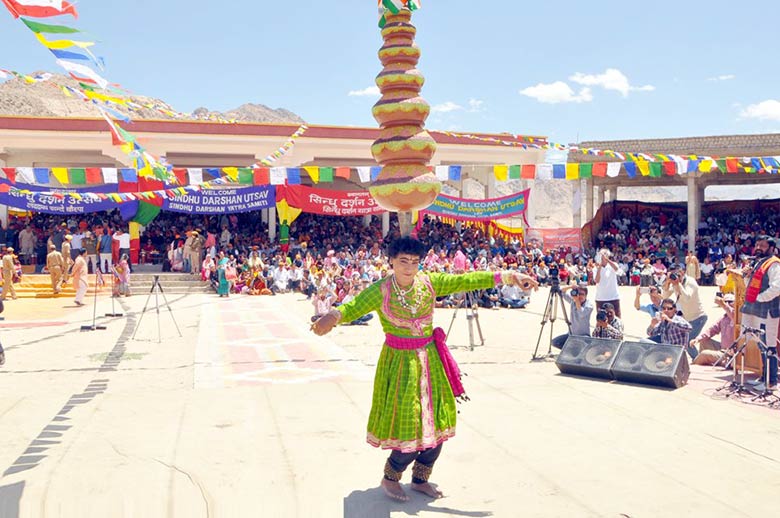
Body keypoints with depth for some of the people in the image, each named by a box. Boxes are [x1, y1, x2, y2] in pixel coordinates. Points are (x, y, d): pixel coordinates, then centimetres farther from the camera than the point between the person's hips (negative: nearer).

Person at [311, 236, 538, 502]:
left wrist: (507, 276, -13)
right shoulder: (381, 290, -12)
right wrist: (333, 316, -46)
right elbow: (353, 307, -23)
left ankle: (420, 479, 31)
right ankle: (390, 478, 23)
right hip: (400, 362, -4)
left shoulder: (429, 282, -2)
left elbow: (465, 281, -6)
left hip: (430, 359, 5)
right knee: (409, 424, -4)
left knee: (436, 423, 9)